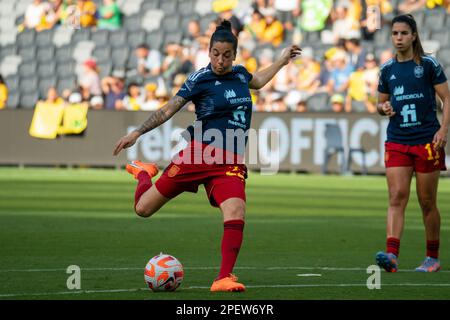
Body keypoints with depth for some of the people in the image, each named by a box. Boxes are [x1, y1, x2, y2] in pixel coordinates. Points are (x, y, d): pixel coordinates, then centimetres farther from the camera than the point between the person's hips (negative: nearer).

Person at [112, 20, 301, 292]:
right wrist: (138, 132, -15)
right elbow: (170, 109, -6)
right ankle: (143, 172, 35)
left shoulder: (240, 74, 12)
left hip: (231, 162, 3)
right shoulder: (201, 79, -6)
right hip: (200, 153, -3)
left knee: (236, 213, -25)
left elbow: (257, 81, 38)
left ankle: (224, 278, -18)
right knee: (143, 208, 0)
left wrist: (282, 61, 41)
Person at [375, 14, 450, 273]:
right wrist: (384, 108, -4)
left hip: (427, 141, -3)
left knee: (427, 202, 4)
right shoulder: (387, 69, 10)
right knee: (397, 197, -12)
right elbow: (382, 103, 20)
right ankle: (392, 256, -23)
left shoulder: (429, 65, -2)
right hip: (396, 142, 3)